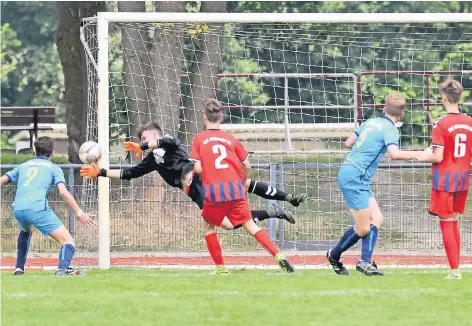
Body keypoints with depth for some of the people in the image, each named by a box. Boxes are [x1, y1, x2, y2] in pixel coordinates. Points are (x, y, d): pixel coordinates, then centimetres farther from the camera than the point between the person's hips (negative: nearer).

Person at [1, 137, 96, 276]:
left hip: (18, 209, 5)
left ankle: (19, 268, 36)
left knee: (26, 230, 41)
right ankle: (63, 268, -34)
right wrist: (79, 213, -1)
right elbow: (63, 192, -1)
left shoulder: (23, 166, 27)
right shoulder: (53, 168, 14)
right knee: (68, 241, -5)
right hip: (37, 208, -5)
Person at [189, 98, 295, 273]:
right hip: (235, 189, 2)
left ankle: (220, 267, 14)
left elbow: (198, 168, -5)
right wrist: (242, 182, 30)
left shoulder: (199, 139, 3)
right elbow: (247, 166, 12)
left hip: (213, 191, -2)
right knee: (249, 224, 6)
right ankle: (278, 255, -9)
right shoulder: (231, 139, 11)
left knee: (209, 227, 18)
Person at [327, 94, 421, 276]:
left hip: (347, 171, 9)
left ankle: (365, 261, 2)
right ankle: (334, 256, 13)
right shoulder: (390, 130, -9)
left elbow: (348, 143, 24)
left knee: (376, 218, 8)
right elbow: (394, 154, -27)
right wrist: (418, 155, -22)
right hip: (354, 177, -9)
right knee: (363, 228, -4)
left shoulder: (371, 122, 14)